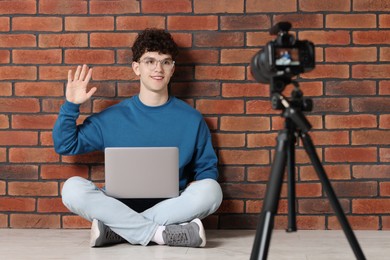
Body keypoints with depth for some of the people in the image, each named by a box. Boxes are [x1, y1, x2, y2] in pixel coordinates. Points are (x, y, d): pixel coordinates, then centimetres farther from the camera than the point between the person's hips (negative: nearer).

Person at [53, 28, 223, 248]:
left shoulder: (191, 119, 7)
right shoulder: (112, 117, 8)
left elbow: (207, 168, 13)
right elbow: (65, 145, 12)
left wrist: (196, 187, -9)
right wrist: (71, 106, -2)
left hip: (171, 208, 0)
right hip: (121, 206, 0)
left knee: (211, 190, -30)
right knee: (73, 188, -26)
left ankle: (116, 230, -27)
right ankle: (162, 234, -31)